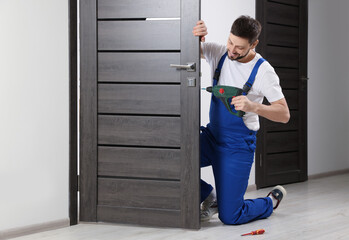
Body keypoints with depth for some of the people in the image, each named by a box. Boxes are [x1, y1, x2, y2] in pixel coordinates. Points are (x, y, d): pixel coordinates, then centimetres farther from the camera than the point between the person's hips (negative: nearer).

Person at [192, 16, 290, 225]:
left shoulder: (263, 71, -14)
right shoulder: (218, 53, -2)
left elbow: (284, 115, -15)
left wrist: (253, 107, -32)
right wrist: (195, 34, -27)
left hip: (238, 146, -5)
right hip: (211, 136, 5)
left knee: (229, 217, -7)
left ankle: (271, 202, 27)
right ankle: (208, 195, 9)